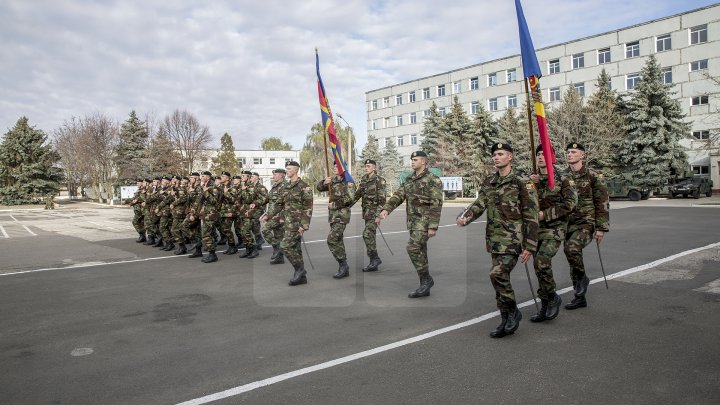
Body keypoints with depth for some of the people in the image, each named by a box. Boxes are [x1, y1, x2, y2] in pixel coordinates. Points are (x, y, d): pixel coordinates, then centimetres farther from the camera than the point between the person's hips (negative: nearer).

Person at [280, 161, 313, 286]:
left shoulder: (303, 186, -12)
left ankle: (299, 269, 0)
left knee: (286, 246, -14)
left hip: (297, 223, -8)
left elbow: (308, 207, -15)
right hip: (288, 222, 9)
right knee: (295, 248, 10)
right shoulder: (287, 186, 14)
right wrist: (283, 219, 18)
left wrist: (304, 225, -19)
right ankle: (301, 276, 16)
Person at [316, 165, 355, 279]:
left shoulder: (348, 182, -8)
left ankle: (343, 265, -7)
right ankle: (344, 269, 18)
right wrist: (324, 182, -17)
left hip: (342, 215, -8)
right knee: (338, 241, 10)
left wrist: (334, 204, -14)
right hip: (332, 214, 8)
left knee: (332, 239, -17)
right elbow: (319, 188, 5)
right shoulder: (332, 181, 12)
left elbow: (350, 198, -18)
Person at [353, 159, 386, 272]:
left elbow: (382, 199, -14)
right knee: (370, 236, 8)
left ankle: (375, 258, -6)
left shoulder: (379, 180, -9)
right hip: (366, 212, 8)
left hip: (374, 211, -8)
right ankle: (373, 263, 14)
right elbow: (357, 195, 17)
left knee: (367, 234, -17)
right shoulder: (364, 180, 12)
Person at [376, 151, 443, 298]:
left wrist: (433, 226, -21)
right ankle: (425, 287, 15)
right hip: (412, 221, 8)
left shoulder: (433, 180, -10)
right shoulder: (409, 180, 13)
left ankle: (426, 279, -3)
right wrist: (385, 210, -11)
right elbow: (398, 196, 6)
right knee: (420, 252, 9)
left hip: (425, 220, -8)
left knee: (413, 248, -18)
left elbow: (436, 205, -15)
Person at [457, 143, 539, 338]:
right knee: (499, 277, 10)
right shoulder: (488, 182, 11)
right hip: (494, 238, 7)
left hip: (513, 238, -6)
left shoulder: (522, 183, -7)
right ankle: (507, 322, 21)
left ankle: (513, 311, 5)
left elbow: (531, 217, -8)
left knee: (498, 273, -18)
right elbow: (479, 203, 0)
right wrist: (465, 217, -21)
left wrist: (529, 246, -11)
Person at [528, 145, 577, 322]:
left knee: (541, 262, -22)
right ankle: (545, 307, 18)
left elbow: (571, 203, -12)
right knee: (540, 266, 7)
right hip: (537, 228, 6)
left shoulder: (562, 179, -4)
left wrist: (545, 214, -15)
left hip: (554, 228, -6)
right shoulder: (533, 179, 11)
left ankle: (552, 298, -1)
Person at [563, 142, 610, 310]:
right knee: (572, 255, 8)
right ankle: (579, 297, 21)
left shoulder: (594, 176, -5)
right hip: (567, 224, 5)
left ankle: (582, 278, -3)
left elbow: (602, 204, -6)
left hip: (586, 223, -5)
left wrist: (601, 228, -9)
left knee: (572, 247, -29)